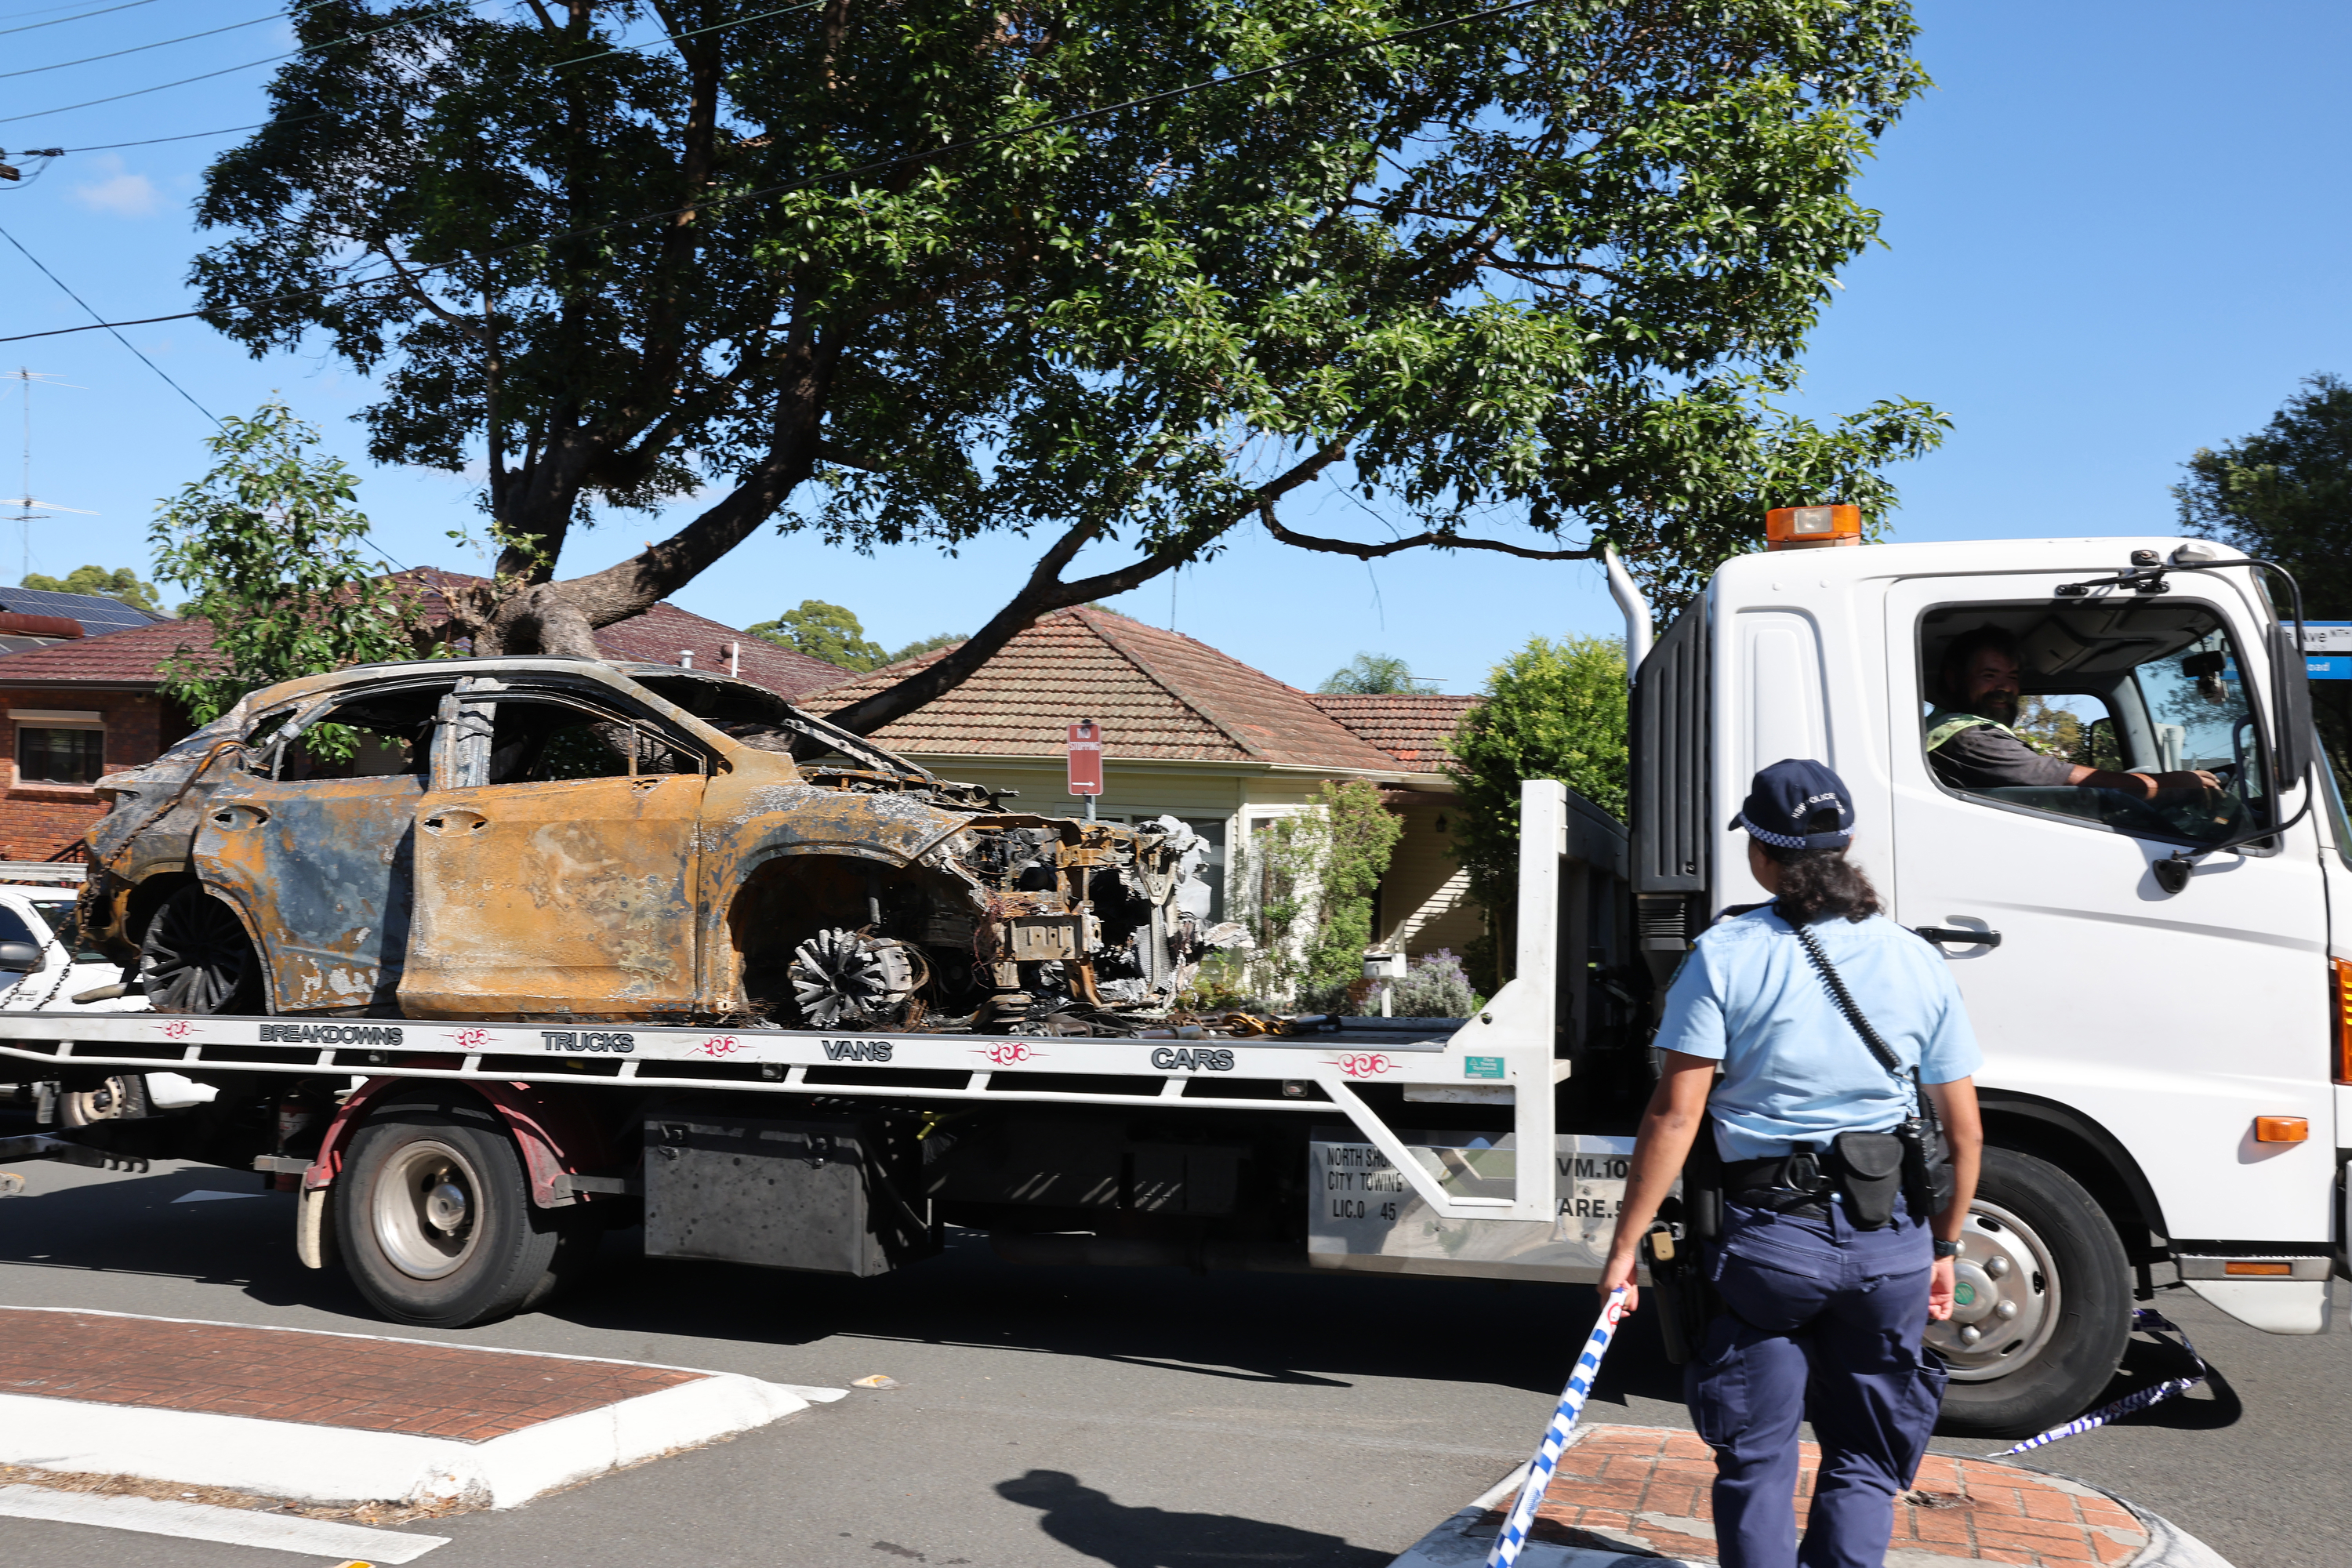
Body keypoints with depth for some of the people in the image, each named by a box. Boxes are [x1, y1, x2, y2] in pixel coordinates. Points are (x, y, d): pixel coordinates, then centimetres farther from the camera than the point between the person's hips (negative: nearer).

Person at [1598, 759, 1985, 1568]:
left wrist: (1625, 1245, -6)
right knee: (1864, 1463, 15)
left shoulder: (1725, 954, -6)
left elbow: (1674, 1115, -11)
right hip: (1891, 1244, 3)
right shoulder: (1917, 961, 5)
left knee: (1756, 1461, 10)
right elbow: (1964, 1130, 8)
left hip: (1764, 1236, -2)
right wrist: (1944, 1246, 21)